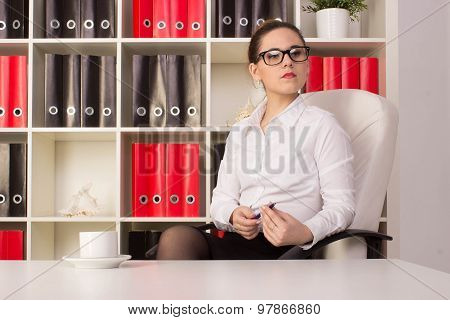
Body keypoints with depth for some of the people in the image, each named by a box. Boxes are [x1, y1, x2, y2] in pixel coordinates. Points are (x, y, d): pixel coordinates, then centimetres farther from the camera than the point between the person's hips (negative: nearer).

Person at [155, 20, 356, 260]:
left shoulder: (321, 125, 2)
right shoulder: (240, 130, 19)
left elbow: (342, 205, -4)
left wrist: (305, 233, -25)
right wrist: (233, 216, -7)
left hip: (285, 249, -5)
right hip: (236, 242, 5)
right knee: (176, 236, -28)